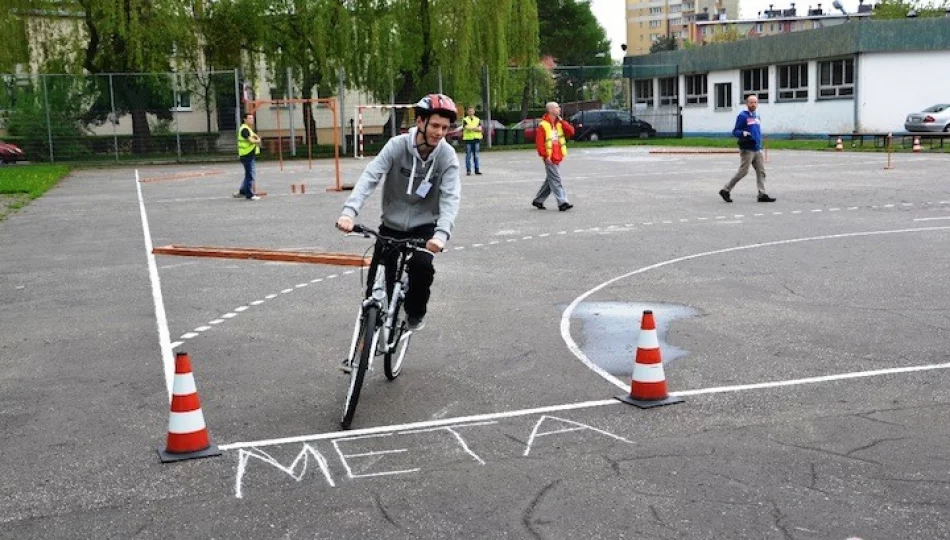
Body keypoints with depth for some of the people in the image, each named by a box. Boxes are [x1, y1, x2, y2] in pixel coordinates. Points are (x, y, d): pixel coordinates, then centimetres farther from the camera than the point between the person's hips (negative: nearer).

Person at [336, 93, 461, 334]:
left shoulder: (447, 156, -15)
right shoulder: (397, 145, -16)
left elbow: (450, 197, -24)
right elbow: (370, 176, -25)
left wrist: (442, 233, -42)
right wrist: (350, 211, -41)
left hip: (424, 226, -1)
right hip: (391, 225, 1)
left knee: (422, 265, -28)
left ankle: (415, 314, 1)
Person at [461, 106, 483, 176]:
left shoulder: (477, 119, 13)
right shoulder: (465, 120, 4)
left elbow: (480, 129, 0)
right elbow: (466, 128, -12)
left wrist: (471, 128, -12)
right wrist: (475, 128, -11)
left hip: (476, 139, 3)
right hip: (468, 139, -3)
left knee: (476, 155, 3)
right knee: (468, 155, -4)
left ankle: (477, 170, 7)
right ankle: (468, 170, -1)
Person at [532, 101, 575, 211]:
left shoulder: (560, 123, 13)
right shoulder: (543, 125, -9)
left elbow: (571, 131, 2)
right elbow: (539, 142, -13)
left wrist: (562, 121, -4)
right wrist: (545, 156, -17)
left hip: (558, 157, 8)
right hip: (550, 159, -8)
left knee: (550, 180, 13)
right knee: (556, 180, -10)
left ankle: (538, 200, 24)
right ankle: (562, 203, -13)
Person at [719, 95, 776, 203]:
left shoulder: (756, 117, 17)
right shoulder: (742, 116, -7)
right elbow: (735, 132, -10)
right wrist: (743, 133, -29)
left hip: (757, 150, 8)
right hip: (747, 150, -8)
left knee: (761, 172, 2)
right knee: (743, 171, -6)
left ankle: (762, 195, 2)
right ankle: (725, 190, 5)